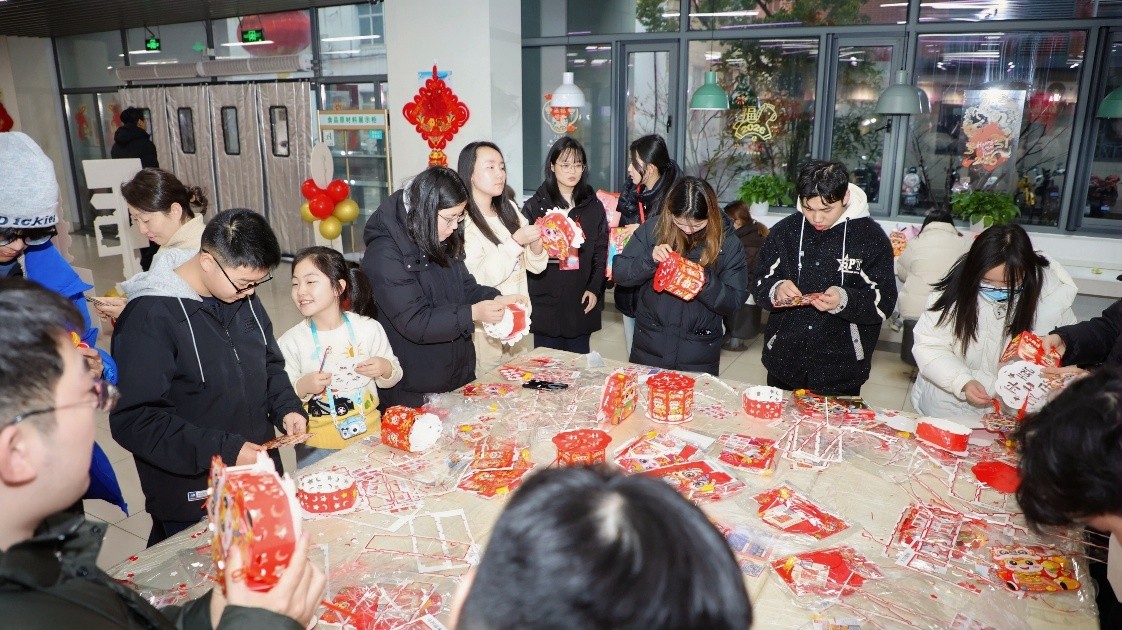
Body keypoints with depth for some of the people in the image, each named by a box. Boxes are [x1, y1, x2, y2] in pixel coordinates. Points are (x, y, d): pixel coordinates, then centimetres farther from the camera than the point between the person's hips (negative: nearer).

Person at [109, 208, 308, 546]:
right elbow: (134, 420, -22)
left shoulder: (243, 296, 1)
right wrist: (224, 451, -25)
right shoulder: (150, 316, -20)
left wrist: (287, 408, -4)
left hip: (259, 481, 6)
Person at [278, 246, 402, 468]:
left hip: (369, 436, 1)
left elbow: (393, 377, 8)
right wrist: (302, 387, -21)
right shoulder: (290, 342, -7)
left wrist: (386, 369, -13)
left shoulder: (369, 328, -4)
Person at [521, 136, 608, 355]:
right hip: (545, 302, -2)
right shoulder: (534, 206, 2)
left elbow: (601, 252, 7)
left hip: (581, 303, 2)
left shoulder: (594, 207, 9)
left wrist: (595, 288, -4)